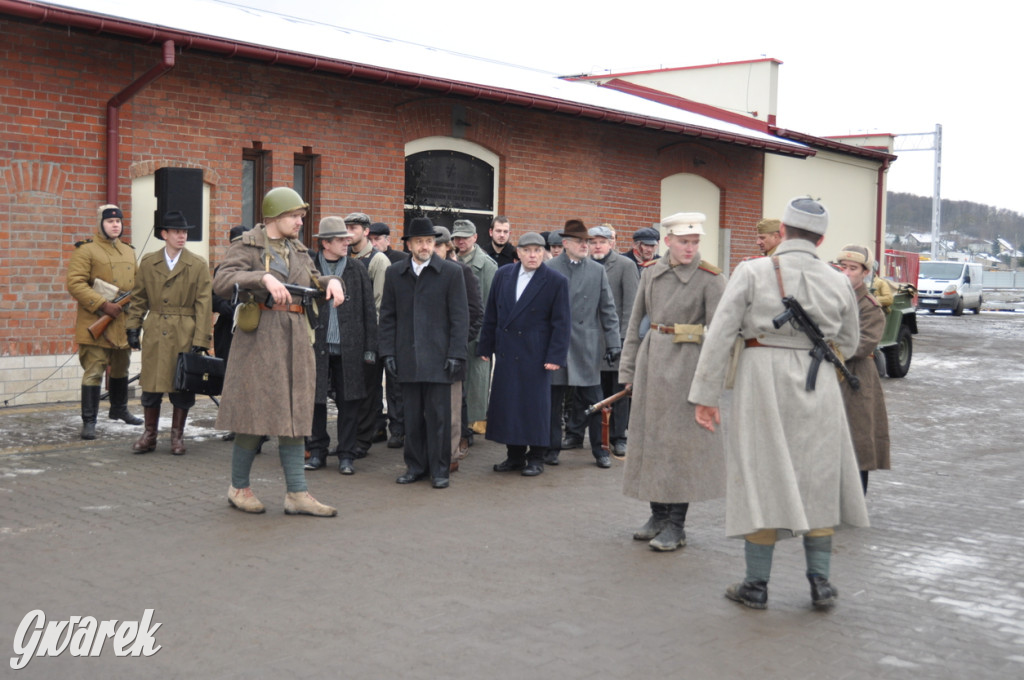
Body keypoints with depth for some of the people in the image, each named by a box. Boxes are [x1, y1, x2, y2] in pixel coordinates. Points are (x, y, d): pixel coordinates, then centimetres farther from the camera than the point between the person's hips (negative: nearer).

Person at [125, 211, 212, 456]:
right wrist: (133, 328, 3)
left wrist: (200, 340, -9)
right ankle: (149, 435, 17)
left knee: (182, 388, 4)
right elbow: (139, 299, 13)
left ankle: (177, 435, 17)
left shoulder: (198, 265, 0)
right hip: (154, 334, 2)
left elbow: (204, 305, -3)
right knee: (151, 386, 5)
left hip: (184, 335, -2)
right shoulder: (148, 263, 8)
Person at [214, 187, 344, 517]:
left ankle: (297, 494, 9)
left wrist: (331, 281, 4)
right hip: (259, 337, -6)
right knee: (256, 413, -1)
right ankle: (238, 487, 16)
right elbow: (221, 282, -16)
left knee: (294, 415, 6)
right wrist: (263, 278, -28)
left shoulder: (298, 250, 16)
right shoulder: (247, 246, -4)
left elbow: (313, 279, 27)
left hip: (295, 340, 6)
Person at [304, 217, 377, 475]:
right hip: (316, 346, -1)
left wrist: (370, 348, 3)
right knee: (315, 400, 5)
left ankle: (346, 455, 13)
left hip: (349, 348, 1)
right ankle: (317, 451, 19)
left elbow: (369, 312, 8)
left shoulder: (357, 272, 7)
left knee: (349, 402, 3)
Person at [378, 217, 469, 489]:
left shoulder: (451, 272, 1)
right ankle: (415, 466, 19)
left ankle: (439, 469, 10)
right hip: (407, 359, 3)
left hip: (437, 357, -3)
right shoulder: (394, 273, 10)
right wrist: (388, 352, 3)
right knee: (412, 416, 8)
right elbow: (387, 316, 11)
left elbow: (459, 317, -1)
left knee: (438, 415, 0)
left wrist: (455, 354, -8)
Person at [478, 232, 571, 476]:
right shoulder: (503, 275, 7)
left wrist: (555, 356, -12)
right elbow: (491, 315, 12)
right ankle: (514, 455, 19)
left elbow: (561, 323, -6)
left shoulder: (556, 281, -5)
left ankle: (536, 458, 13)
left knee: (535, 404, 1)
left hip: (535, 354, -4)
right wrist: (486, 346, 9)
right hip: (505, 353, 4)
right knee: (507, 402, 7)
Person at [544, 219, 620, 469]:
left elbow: (608, 310, 6)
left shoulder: (598, 271, 6)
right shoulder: (548, 269, 1)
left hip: (587, 347, 1)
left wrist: (613, 343, 0)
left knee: (595, 401, 3)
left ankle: (599, 448, 15)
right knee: (553, 400, 6)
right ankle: (553, 448, 17)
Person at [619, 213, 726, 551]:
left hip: (686, 363, -5)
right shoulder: (651, 273, 6)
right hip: (651, 359, 6)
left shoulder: (710, 278, -8)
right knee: (650, 437, 11)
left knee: (680, 441, -1)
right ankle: (658, 515, 25)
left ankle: (676, 526, 9)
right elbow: (636, 322, 11)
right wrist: (628, 369, 9)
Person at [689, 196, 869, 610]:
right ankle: (820, 583, 17)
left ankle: (756, 585, 12)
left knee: (763, 476, 5)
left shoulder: (752, 273, -7)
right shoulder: (837, 282, 2)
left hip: (764, 378, -2)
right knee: (817, 479, 13)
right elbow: (848, 345, 13)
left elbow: (720, 336, -9)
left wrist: (705, 395, -4)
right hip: (818, 388, 2)